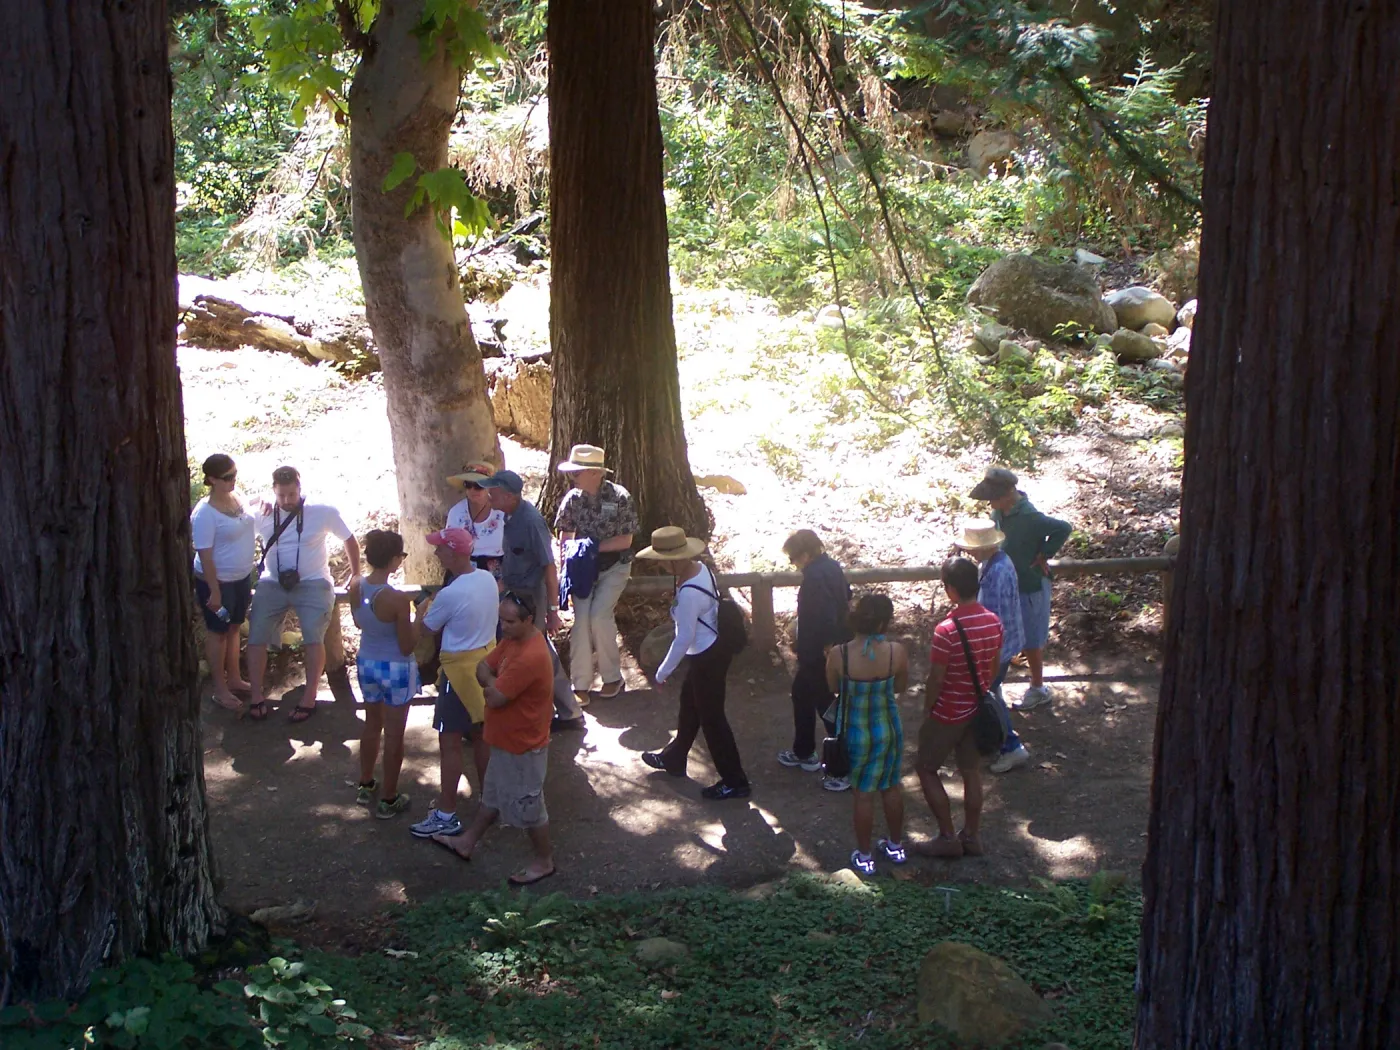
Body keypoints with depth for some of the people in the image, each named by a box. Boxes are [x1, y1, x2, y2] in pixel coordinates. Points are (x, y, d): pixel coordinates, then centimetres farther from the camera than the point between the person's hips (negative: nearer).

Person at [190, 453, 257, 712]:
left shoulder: (237, 497, -1)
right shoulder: (205, 514, -24)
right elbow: (205, 555, -23)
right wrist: (214, 591, -21)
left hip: (242, 577, 7)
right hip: (217, 580, -7)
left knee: (234, 627, 20)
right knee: (218, 632, 7)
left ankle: (234, 678, 36)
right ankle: (220, 690, 18)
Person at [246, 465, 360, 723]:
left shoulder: (324, 513, 0)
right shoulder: (262, 515, 6)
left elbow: (350, 540, 11)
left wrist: (356, 574, 16)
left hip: (313, 583, -2)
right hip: (273, 584, 2)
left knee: (313, 638, -22)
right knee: (256, 636, -15)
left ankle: (309, 699, -17)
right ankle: (257, 697, -8)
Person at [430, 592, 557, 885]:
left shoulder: (531, 657, -33)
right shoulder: (513, 639, -2)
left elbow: (495, 698, -29)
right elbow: (482, 668, 4)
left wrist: (490, 682, -9)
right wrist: (494, 681, -17)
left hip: (523, 747, -9)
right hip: (506, 739, 9)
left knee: (527, 805, 8)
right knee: (493, 794, 26)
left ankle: (544, 862, 26)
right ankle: (467, 843, 43)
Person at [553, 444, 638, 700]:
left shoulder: (619, 498, -17)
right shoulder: (572, 498, -6)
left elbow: (625, 541, -14)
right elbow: (565, 538, 4)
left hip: (614, 566, -3)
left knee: (599, 615, -18)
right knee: (581, 618, -12)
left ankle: (612, 677, 1)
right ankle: (580, 684, -3)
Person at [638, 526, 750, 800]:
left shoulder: (688, 593, -31)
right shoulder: (700, 569, -6)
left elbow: (684, 639, -25)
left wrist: (663, 672, -13)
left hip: (707, 659, -10)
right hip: (714, 647, 10)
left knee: (711, 718, 5)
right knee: (689, 704, 26)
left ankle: (734, 782, 17)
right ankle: (673, 758, 47)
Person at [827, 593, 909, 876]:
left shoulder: (838, 654, -24)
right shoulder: (897, 652, -21)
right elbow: (900, 687, -3)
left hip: (855, 732, -1)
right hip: (888, 729, 1)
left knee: (863, 793, 16)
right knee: (891, 787, 23)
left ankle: (864, 857, 29)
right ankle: (896, 846, 41)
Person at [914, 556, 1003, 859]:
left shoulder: (946, 631, -28)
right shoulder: (994, 622, -7)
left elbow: (936, 679, -20)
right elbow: (995, 666, 6)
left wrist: (928, 709, -3)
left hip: (948, 713, -6)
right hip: (978, 709, 6)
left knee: (927, 769, 11)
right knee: (971, 771, 18)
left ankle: (948, 837, 13)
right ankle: (972, 836, 28)